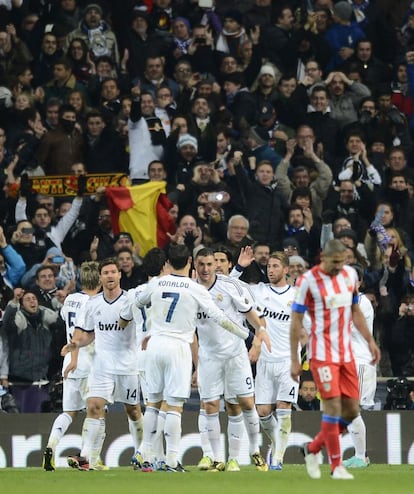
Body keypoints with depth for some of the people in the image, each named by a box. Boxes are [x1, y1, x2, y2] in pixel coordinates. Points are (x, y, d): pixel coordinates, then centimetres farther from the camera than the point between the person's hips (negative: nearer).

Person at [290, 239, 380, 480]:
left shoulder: (350, 274, 6)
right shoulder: (308, 280, -11)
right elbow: (296, 321, -7)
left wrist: (370, 340, 12)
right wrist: (294, 360, -8)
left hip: (346, 352, 6)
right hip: (323, 353, -6)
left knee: (352, 410, 5)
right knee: (333, 406, -11)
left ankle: (313, 449, 23)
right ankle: (336, 466, -2)